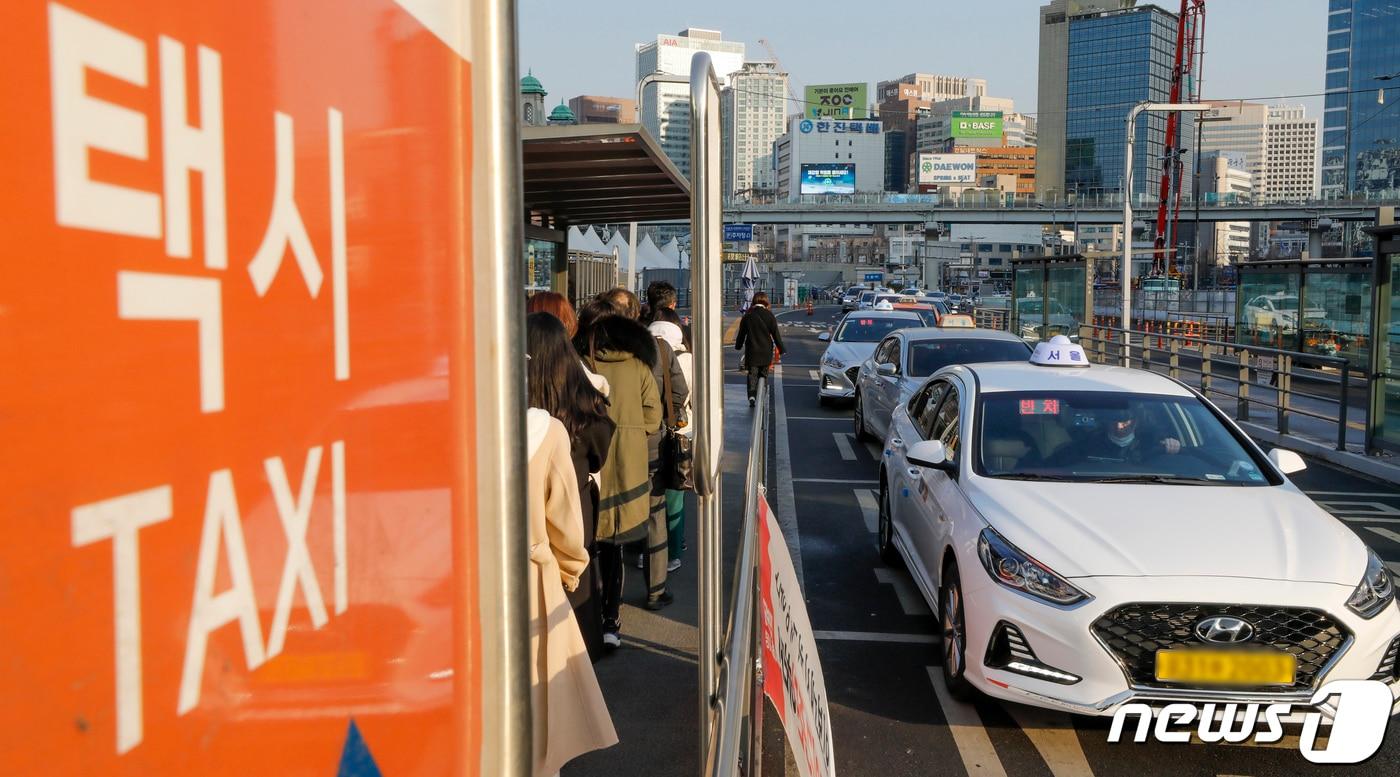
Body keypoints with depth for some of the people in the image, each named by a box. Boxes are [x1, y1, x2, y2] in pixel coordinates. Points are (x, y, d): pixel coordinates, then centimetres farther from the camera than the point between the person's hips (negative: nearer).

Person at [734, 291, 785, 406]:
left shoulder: (747, 316, -1)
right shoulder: (769, 315, -6)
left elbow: (742, 333, 7)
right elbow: (776, 335, -3)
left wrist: (738, 346, 23)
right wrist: (782, 349, 6)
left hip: (751, 351, 0)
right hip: (766, 352, 0)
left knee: (752, 374, 0)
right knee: (763, 375, 13)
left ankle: (752, 395, -20)